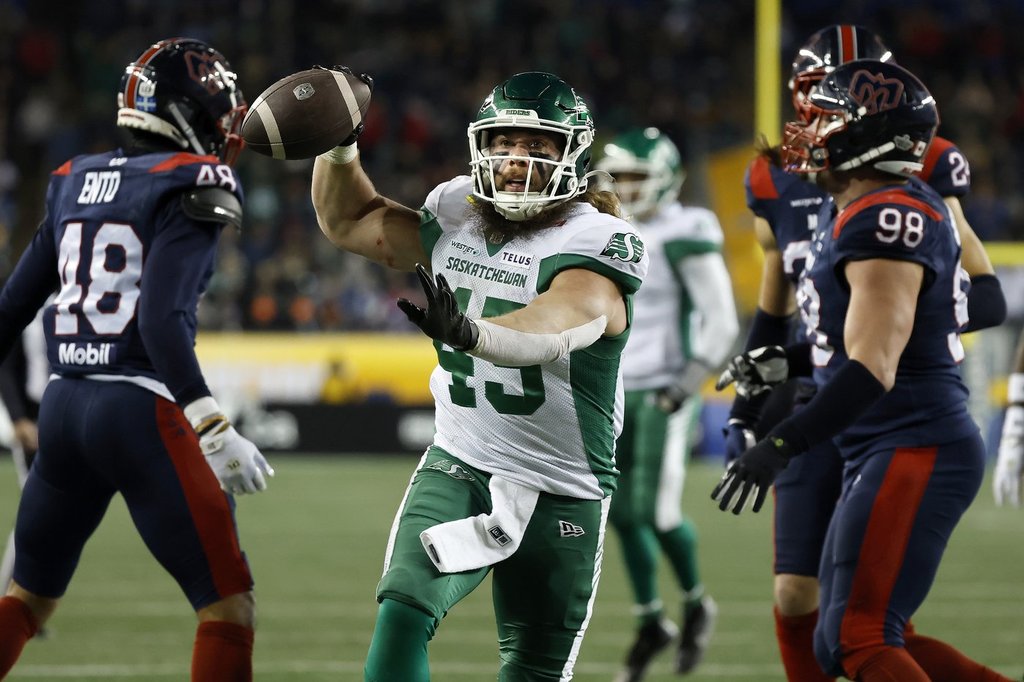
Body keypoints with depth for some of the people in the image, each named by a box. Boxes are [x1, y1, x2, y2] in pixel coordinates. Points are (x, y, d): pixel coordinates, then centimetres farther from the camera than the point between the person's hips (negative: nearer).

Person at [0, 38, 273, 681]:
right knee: (229, 604, 1)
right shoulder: (194, 186, -8)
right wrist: (212, 429, -23)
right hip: (142, 410, -7)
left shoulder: (75, 181, 13)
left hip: (64, 406, 7)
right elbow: (161, 321, -20)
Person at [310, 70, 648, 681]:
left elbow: (554, 328, -38)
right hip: (459, 469, 3)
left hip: (562, 497, -3)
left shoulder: (598, 246, -16)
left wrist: (470, 332, -57)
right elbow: (349, 222, 20)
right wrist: (339, 146, 2)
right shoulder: (456, 219, 2)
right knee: (403, 611, -22)